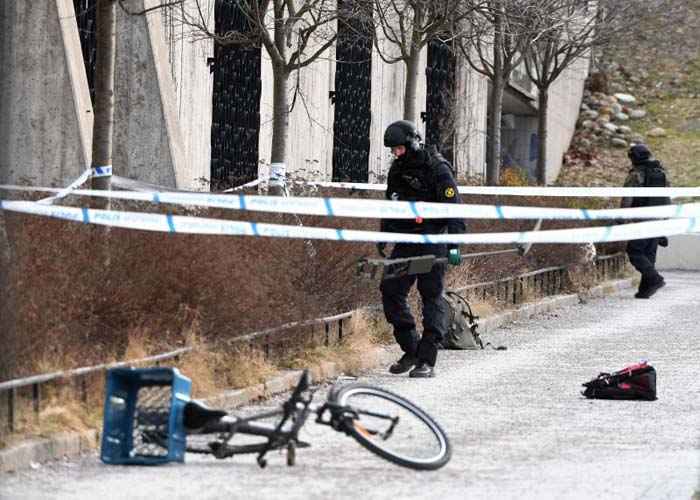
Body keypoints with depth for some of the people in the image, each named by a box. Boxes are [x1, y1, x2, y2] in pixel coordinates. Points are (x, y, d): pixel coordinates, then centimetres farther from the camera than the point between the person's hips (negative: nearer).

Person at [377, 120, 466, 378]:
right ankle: (411, 350, 12)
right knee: (391, 291, 0)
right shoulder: (397, 170, 11)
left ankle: (427, 360, -3)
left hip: (432, 242, -7)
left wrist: (454, 245, -19)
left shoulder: (437, 169, -11)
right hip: (405, 243, 7)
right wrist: (383, 237, 22)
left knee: (432, 297, -4)